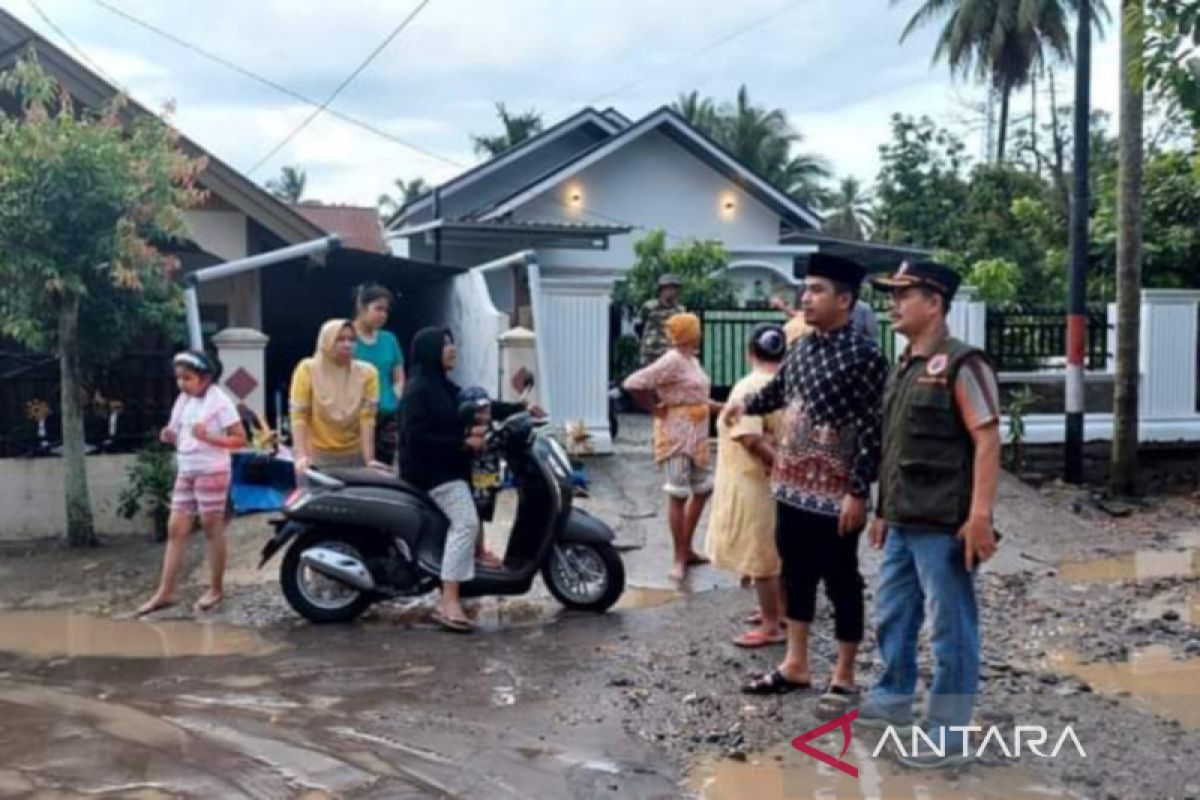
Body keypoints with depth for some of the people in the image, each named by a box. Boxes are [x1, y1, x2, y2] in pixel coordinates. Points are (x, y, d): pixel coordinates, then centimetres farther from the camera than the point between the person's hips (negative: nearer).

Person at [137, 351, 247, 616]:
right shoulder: (183, 400, 10)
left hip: (212, 472, -7)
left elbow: (240, 439, -14)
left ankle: (216, 589, 14)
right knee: (176, 529, 4)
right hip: (185, 472, 7)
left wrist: (208, 437, -26)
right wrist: (170, 437, -3)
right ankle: (165, 592, 7)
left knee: (212, 529, 2)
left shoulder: (219, 401, -12)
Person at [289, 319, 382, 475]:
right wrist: (301, 456, -22)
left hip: (355, 456, 1)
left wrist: (369, 459, -18)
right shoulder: (308, 370, -7)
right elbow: (298, 415, -10)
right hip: (318, 456, -1)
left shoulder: (366, 372, -3)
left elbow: (367, 417, -9)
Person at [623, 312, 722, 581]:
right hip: (676, 436, -10)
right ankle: (679, 558, 5)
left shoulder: (692, 360, 12)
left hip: (697, 435, 10)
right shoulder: (672, 361, -17)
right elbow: (632, 383, -24)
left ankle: (687, 549, 26)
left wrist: (723, 408, 14)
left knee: (703, 489, 15)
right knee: (678, 495, -3)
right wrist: (654, 409, -16)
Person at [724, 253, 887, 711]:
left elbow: (872, 430, -17)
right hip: (793, 486, 8)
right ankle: (795, 666, 30)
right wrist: (747, 404, 22)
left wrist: (858, 492, -19)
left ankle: (844, 677, 18)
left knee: (841, 584, 5)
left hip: (835, 494, -8)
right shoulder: (801, 348, 8)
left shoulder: (863, 355, -15)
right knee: (796, 576, 17)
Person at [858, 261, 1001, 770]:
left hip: (943, 526, -9)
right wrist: (884, 510, 20)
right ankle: (893, 700, 38)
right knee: (891, 618, 20)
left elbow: (987, 442, -17)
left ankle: (948, 734, 14)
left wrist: (979, 518, -22)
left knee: (950, 630, 3)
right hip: (903, 524, 9)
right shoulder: (904, 368, 14)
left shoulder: (960, 364, -13)